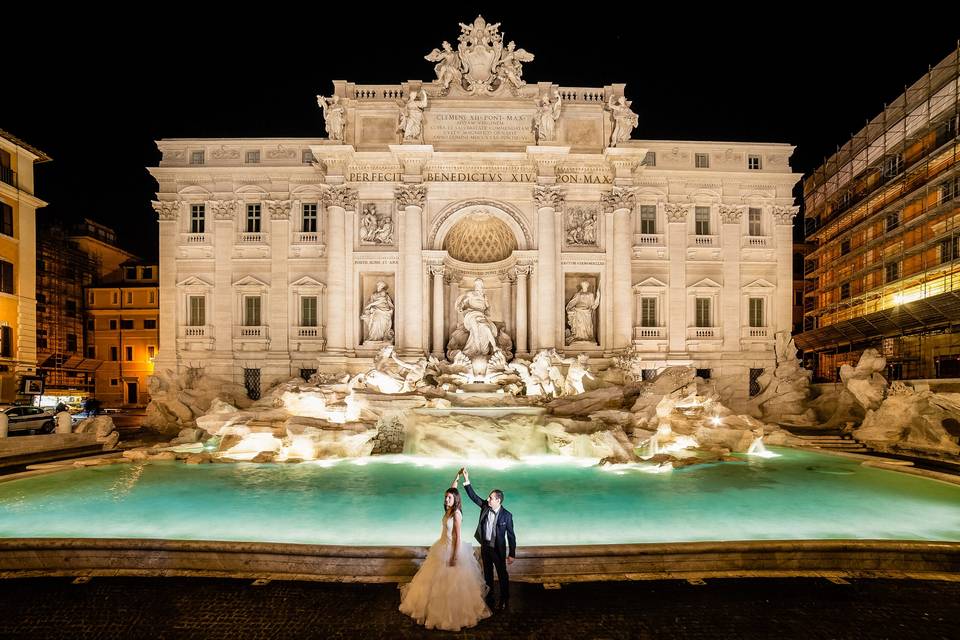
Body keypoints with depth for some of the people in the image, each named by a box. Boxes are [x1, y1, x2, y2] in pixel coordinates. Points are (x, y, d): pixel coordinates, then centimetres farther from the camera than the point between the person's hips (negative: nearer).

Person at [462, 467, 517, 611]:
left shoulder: (507, 515, -21)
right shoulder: (485, 506, -9)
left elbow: (510, 535, -15)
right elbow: (473, 496, -10)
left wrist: (512, 554, -12)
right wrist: (467, 480, -22)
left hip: (498, 549, -5)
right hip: (485, 546, 5)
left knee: (502, 574, 11)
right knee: (487, 571, 22)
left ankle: (504, 599, 28)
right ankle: (488, 593, 42)